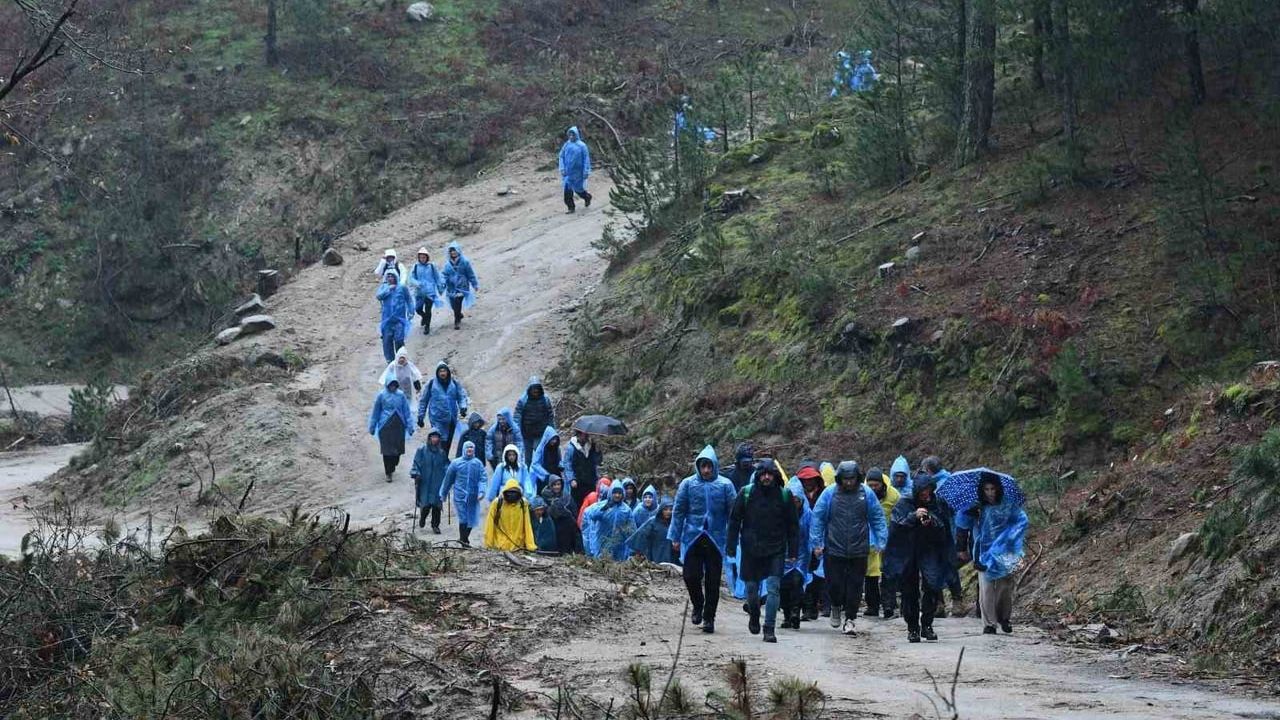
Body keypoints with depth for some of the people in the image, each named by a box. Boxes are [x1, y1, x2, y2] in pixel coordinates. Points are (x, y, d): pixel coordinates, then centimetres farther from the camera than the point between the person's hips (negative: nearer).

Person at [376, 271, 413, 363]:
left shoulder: (402, 288, 6)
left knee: (399, 340, -10)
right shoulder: (383, 287, 10)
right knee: (387, 340, -1)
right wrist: (388, 289, -15)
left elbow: (409, 300, 12)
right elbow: (379, 296, -8)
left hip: (399, 319, -2)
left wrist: (411, 311, 5)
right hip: (387, 320, 2)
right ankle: (390, 360, 9)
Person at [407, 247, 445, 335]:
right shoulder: (415, 267, 2)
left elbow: (438, 278, 8)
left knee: (427, 310, -6)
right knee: (418, 309, 6)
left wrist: (440, 289, 12)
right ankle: (425, 317, 39)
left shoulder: (432, 266, 0)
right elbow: (411, 278, -1)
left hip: (430, 292, -2)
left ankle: (427, 326, 10)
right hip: (419, 292, 2)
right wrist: (417, 283, -20)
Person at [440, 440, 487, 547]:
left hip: (473, 497, 2)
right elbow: (448, 479, 12)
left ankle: (464, 539, 21)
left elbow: (482, 479, 0)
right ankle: (463, 539, -6)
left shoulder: (478, 463, 5)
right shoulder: (456, 463, 4)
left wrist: (481, 491, -16)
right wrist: (443, 493, 16)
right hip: (460, 495, -2)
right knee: (463, 518, -10)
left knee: (471, 519, 6)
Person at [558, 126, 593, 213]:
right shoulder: (566, 145, 1)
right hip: (568, 172, 3)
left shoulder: (581, 146, -9)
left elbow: (586, 159, -7)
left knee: (578, 189, 7)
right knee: (567, 190, -4)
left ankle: (587, 197, 39)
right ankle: (571, 208, 6)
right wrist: (562, 169, -2)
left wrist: (586, 172, -10)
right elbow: (561, 157, 7)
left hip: (578, 172, -3)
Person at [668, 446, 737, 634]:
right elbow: (678, 511, 5)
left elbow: (732, 513, 1)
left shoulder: (725, 485, -1)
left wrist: (732, 538, -4)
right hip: (692, 538, 1)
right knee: (691, 576, -3)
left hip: (716, 539, -1)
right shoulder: (688, 484, 1)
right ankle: (698, 607, 24)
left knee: (713, 581, 2)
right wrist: (675, 537, 1)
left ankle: (709, 617, 12)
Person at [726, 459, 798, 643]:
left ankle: (769, 629, -8)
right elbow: (734, 520, 4)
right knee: (752, 587, 11)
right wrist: (731, 546, -1)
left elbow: (793, 525, 4)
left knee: (774, 588, -10)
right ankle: (753, 616, 38)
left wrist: (793, 552, 1)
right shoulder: (746, 493, -1)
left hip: (776, 551, -1)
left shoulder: (784, 495, -1)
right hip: (751, 550, 1)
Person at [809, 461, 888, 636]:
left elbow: (878, 518, 6)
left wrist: (880, 542, 0)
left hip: (858, 551, 0)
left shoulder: (867, 493, 1)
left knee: (855, 586, 2)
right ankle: (836, 606, 32)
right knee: (834, 584, 2)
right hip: (834, 549, 0)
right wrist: (817, 543, -1)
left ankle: (849, 619, 12)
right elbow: (818, 518, 2)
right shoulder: (829, 494, -2)